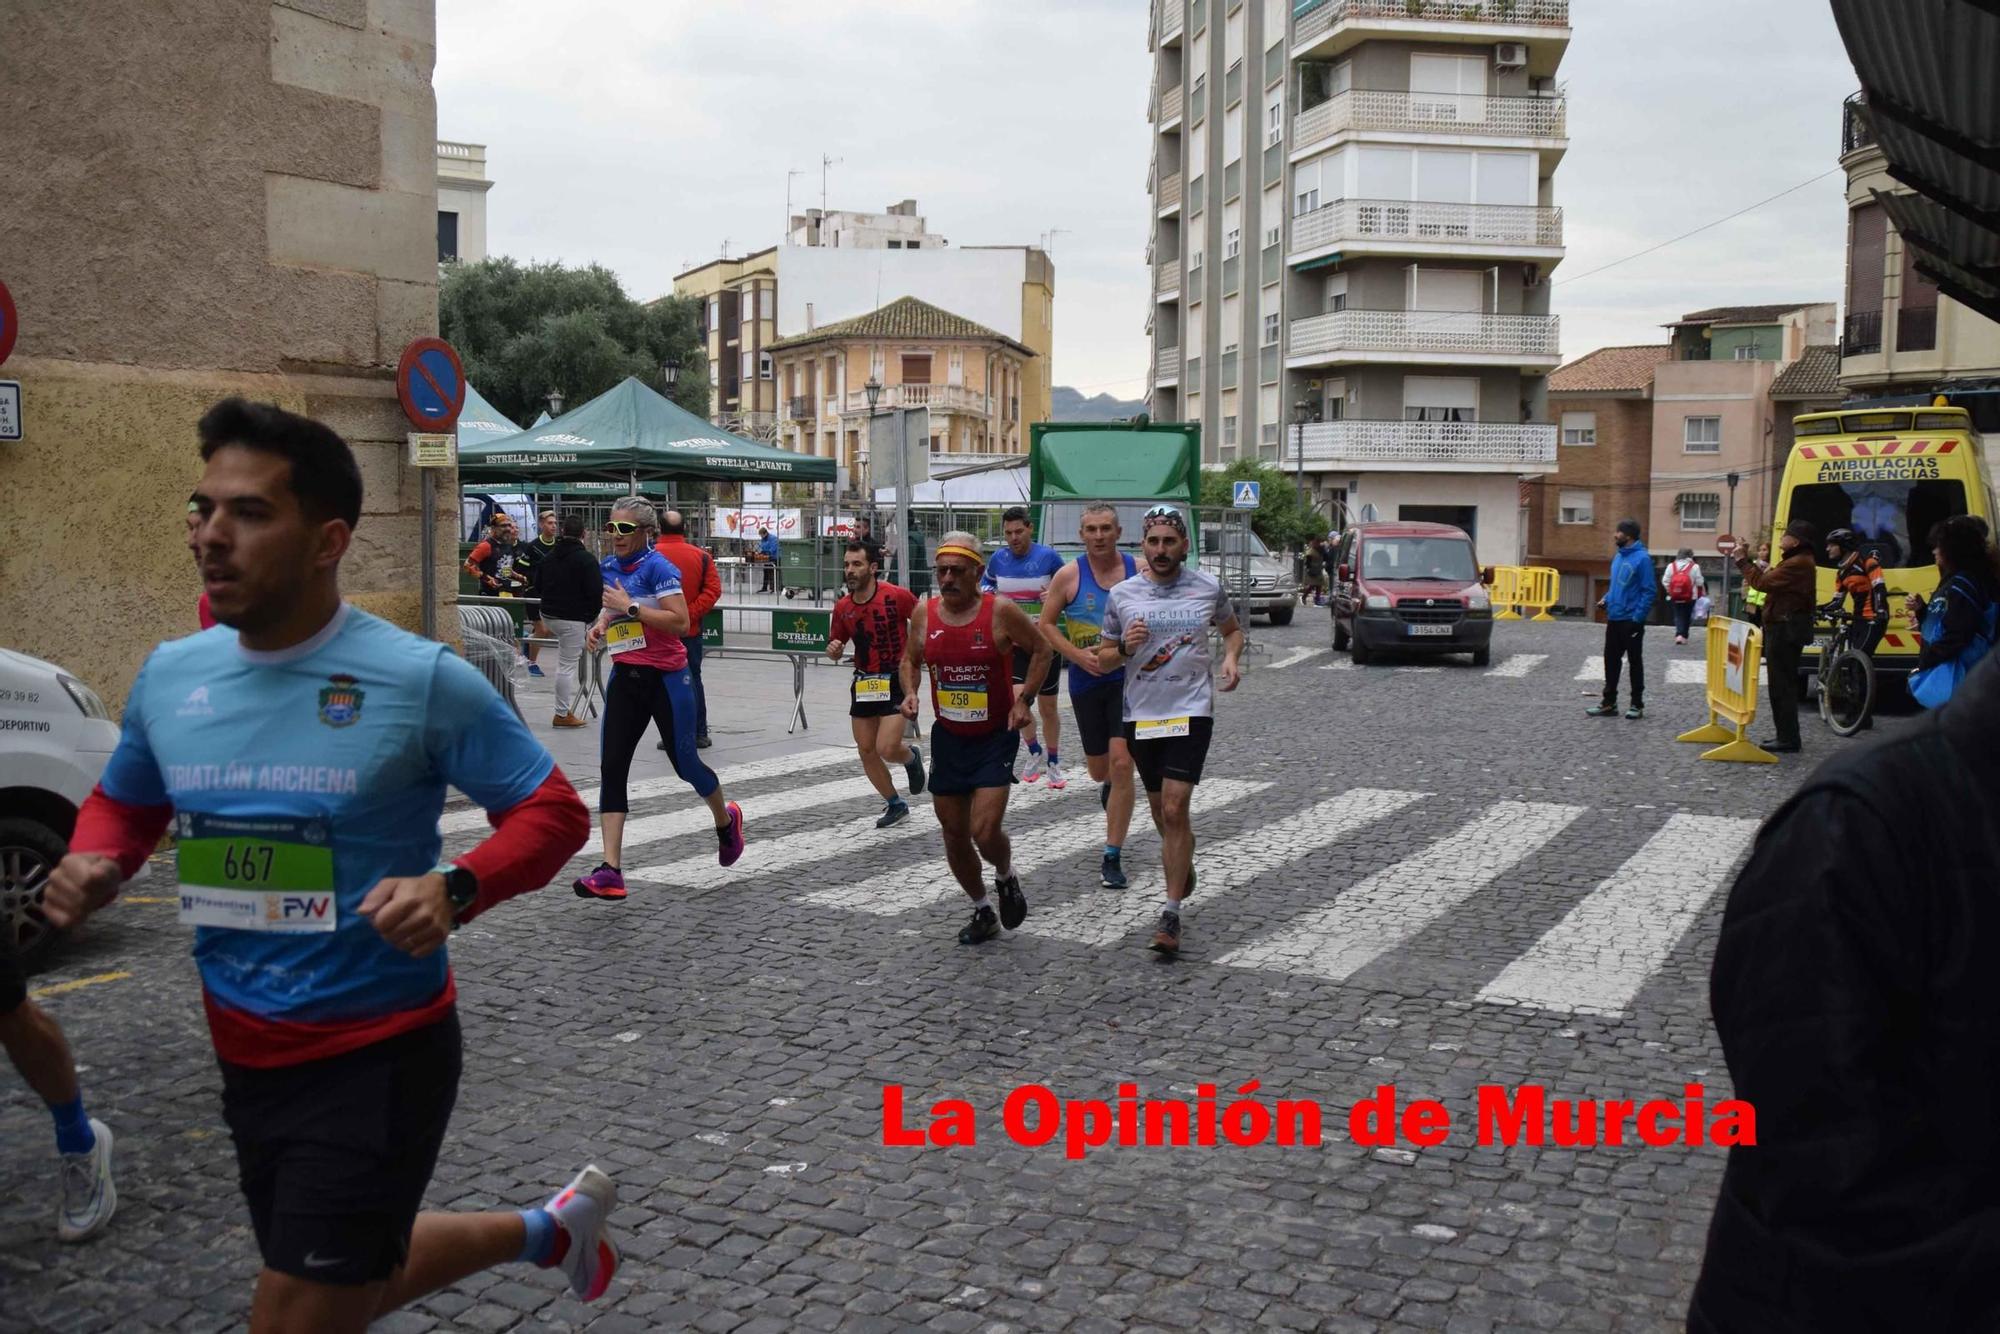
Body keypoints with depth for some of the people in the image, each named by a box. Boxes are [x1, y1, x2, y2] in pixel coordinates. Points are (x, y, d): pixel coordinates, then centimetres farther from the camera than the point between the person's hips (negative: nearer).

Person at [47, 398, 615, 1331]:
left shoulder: (420, 678, -17)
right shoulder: (168, 675, -1)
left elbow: (553, 810, -10)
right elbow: (124, 804, 17)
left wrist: (455, 890, -27)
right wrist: (91, 865, -6)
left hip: (380, 1057, -7)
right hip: (246, 1059, 7)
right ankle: (550, 1229, 50)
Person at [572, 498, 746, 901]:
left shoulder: (658, 566, -14)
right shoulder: (609, 567, 9)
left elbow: (680, 621, -23)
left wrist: (630, 607, -24)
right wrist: (600, 626, 6)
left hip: (666, 678, -6)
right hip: (626, 678, 6)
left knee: (684, 763, 5)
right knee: (611, 768, -6)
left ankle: (726, 820, 38)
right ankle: (611, 870, -9)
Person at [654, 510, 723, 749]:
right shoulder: (701, 556, -2)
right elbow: (713, 590, -8)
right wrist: (692, 613, -10)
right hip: (691, 630, 3)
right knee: (693, 679, 14)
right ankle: (699, 734, 16)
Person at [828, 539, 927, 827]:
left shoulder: (897, 596, -16)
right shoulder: (843, 607, 0)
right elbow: (835, 650, 11)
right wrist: (833, 650, -11)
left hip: (896, 682, -5)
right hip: (863, 683, 5)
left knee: (887, 749, -14)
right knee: (866, 751, 7)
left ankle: (912, 757, 23)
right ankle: (895, 805, 26)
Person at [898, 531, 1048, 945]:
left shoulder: (1001, 612, -15)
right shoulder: (924, 612, -3)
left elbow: (1041, 650, 0)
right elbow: (911, 659, 13)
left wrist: (1025, 698, -9)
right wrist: (910, 693, -5)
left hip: (995, 738, -4)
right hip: (948, 738, 4)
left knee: (985, 831, -15)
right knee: (954, 834, 9)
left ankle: (1006, 877, 21)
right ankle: (982, 911, 31)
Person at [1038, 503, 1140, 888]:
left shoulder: (1139, 570, -1)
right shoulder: (1069, 576, -3)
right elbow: (1046, 624, 1)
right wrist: (1077, 655, -12)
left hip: (1129, 678, -1)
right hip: (1086, 680, 1)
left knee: (1121, 764, -12)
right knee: (1099, 768, 13)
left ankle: (1113, 857, -4)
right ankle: (1108, 786, 54)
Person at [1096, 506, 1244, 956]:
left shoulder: (1208, 588, 1)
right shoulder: (1122, 594, 2)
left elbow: (1232, 630, 19)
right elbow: (1104, 658, 9)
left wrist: (1231, 659, -2)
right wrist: (1125, 648, -13)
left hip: (1191, 711, -3)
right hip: (1141, 715, 3)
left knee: (1174, 809, -13)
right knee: (1160, 809, 15)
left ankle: (1171, 915, -8)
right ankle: (1184, 868, 45)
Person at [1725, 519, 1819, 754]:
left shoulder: (1798, 564, -18)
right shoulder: (1796, 561, 19)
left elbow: (1763, 582, -22)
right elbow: (1772, 582, 16)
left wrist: (1741, 561, -13)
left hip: (1786, 629, -11)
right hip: (1785, 627, 11)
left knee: (1782, 684, -8)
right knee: (1781, 683, 16)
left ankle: (1788, 740, -5)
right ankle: (1786, 735, 23)